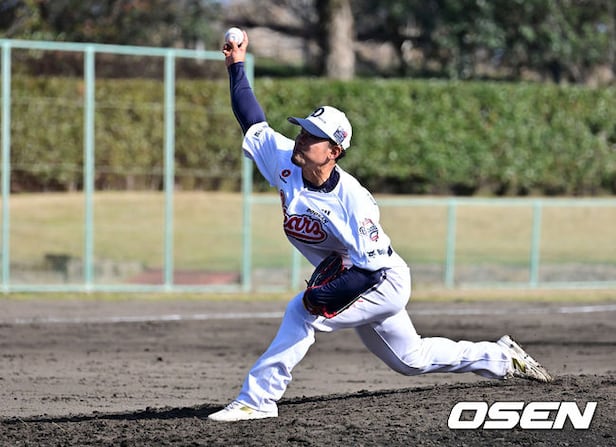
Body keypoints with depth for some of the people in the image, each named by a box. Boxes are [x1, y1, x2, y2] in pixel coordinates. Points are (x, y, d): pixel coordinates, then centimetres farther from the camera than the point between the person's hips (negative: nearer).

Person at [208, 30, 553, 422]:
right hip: (349, 282, 8)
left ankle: (258, 400, -24)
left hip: (384, 283, -8)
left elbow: (371, 269, -31)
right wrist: (237, 67, -9)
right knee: (412, 359, 20)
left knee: (301, 311, -27)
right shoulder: (285, 162, -13)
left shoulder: (353, 200, -32)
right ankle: (500, 357, 37)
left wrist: (324, 293, -38)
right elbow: (253, 121, -4)